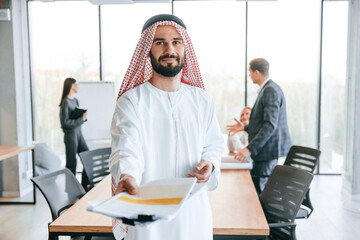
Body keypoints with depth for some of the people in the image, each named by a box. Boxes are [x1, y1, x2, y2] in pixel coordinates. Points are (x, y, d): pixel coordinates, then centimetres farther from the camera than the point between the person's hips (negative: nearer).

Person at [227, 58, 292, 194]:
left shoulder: (271, 91, -17)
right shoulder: (268, 89, 16)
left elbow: (270, 125, -25)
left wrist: (250, 149, -28)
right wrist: (244, 128, 25)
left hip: (268, 148, -10)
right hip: (266, 148, 10)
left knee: (258, 191, -6)